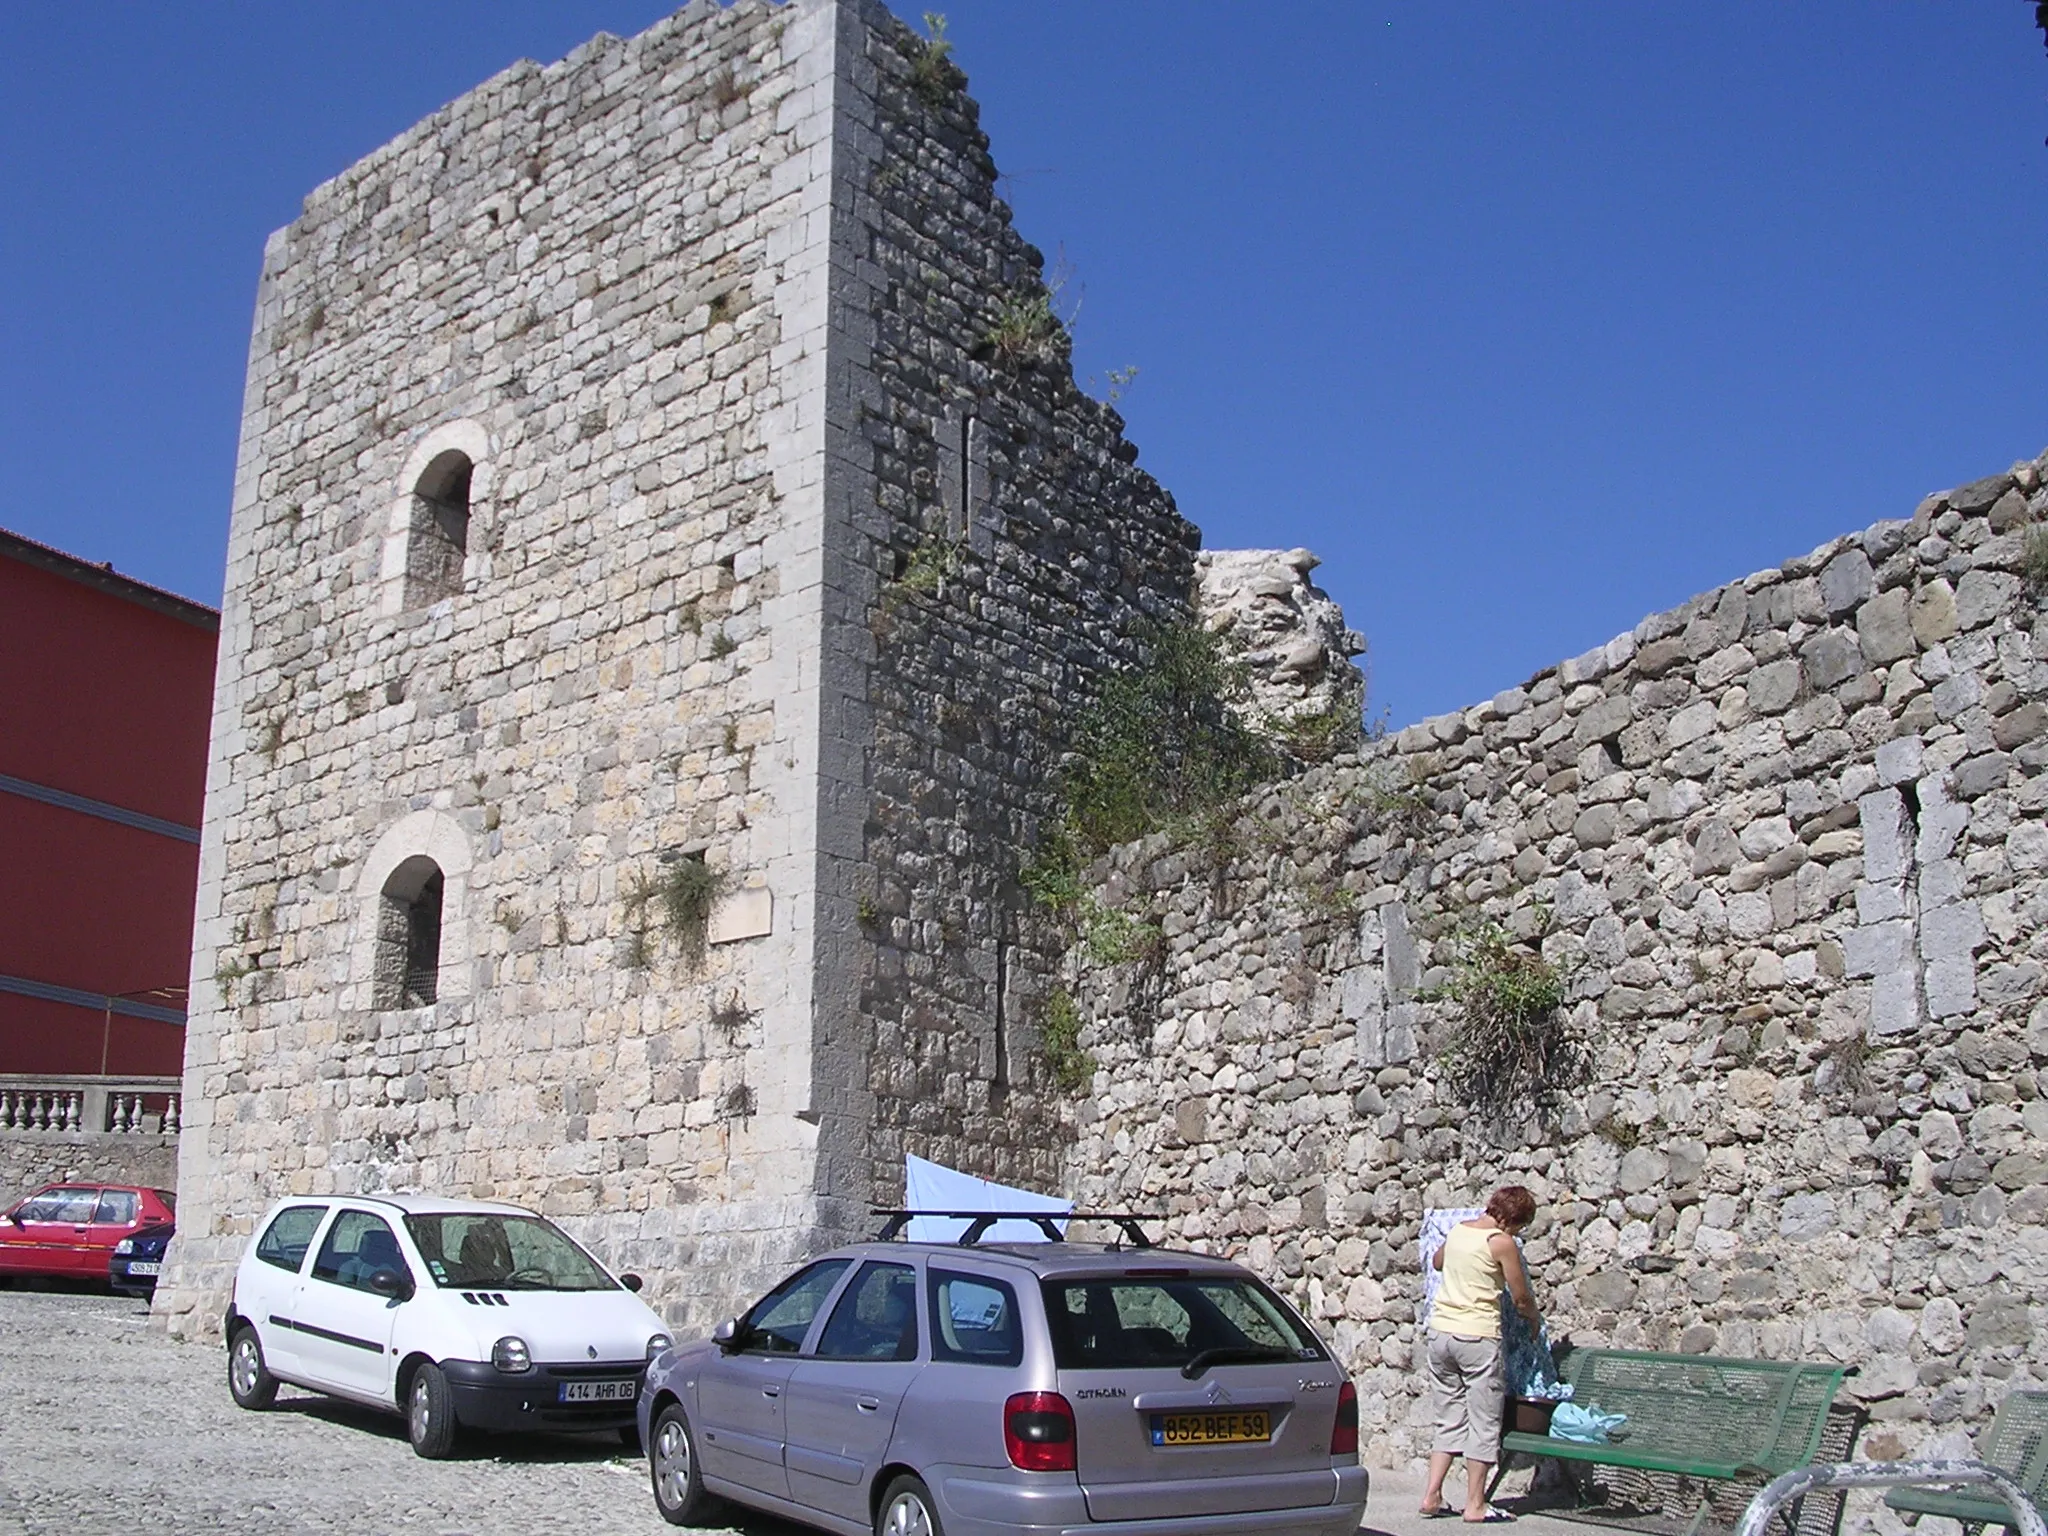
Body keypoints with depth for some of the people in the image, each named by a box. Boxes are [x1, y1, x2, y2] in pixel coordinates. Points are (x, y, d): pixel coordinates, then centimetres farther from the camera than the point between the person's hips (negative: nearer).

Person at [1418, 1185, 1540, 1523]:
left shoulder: (1457, 1230, 9)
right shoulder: (1501, 1242, -9)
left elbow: (1436, 1262, 30)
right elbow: (1521, 1298, -2)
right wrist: (1533, 1320, 18)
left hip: (1440, 1329, 7)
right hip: (1477, 1335, -6)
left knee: (1449, 1420, 14)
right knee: (1483, 1423, 3)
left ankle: (1432, 1495, 11)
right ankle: (1475, 1505, 6)